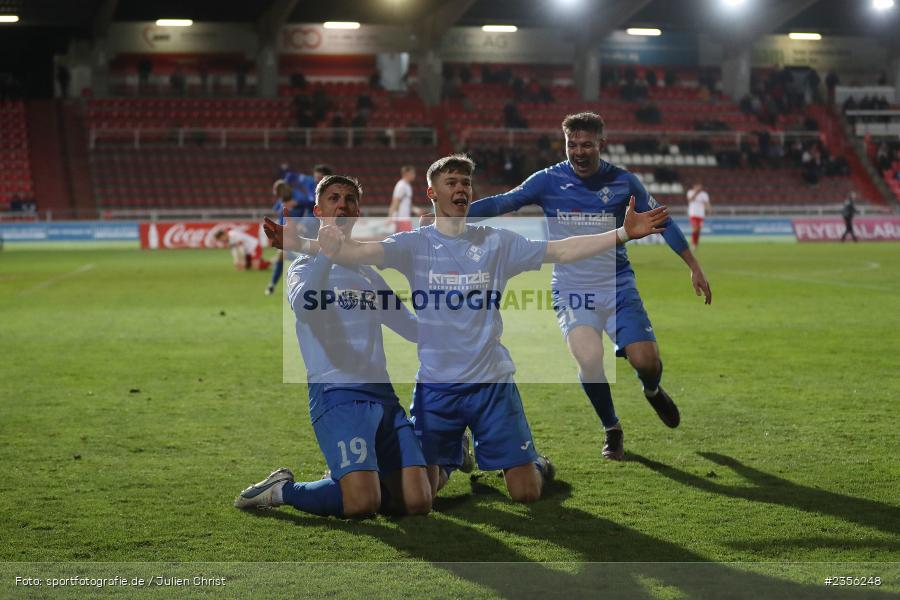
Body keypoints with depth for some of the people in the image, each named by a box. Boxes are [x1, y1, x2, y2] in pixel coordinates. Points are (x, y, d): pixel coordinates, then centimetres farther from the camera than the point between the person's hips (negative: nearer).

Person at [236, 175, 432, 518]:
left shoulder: (371, 276, 24)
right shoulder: (306, 266, 5)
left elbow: (415, 329, 31)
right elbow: (303, 305, -20)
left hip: (384, 395, 6)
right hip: (336, 395, -6)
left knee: (418, 503, -8)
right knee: (362, 504, -23)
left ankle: (350, 477, 20)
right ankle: (281, 490, 3)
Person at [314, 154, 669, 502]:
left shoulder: (496, 243, 3)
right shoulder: (414, 245, -3)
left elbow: (560, 251, -3)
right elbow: (365, 252, -20)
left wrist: (622, 234, -13)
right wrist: (336, 248, -44)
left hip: (492, 382, 1)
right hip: (435, 385, -1)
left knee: (526, 494, 1)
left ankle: (536, 465, 39)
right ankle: (443, 467, 39)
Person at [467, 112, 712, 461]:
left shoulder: (622, 182, -1)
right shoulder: (548, 180, -4)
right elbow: (502, 203, -9)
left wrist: (694, 268, 10)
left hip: (618, 285, 1)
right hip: (572, 290, -1)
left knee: (646, 361, -14)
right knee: (589, 359, -24)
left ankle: (653, 391, 27)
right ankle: (612, 431, 3)